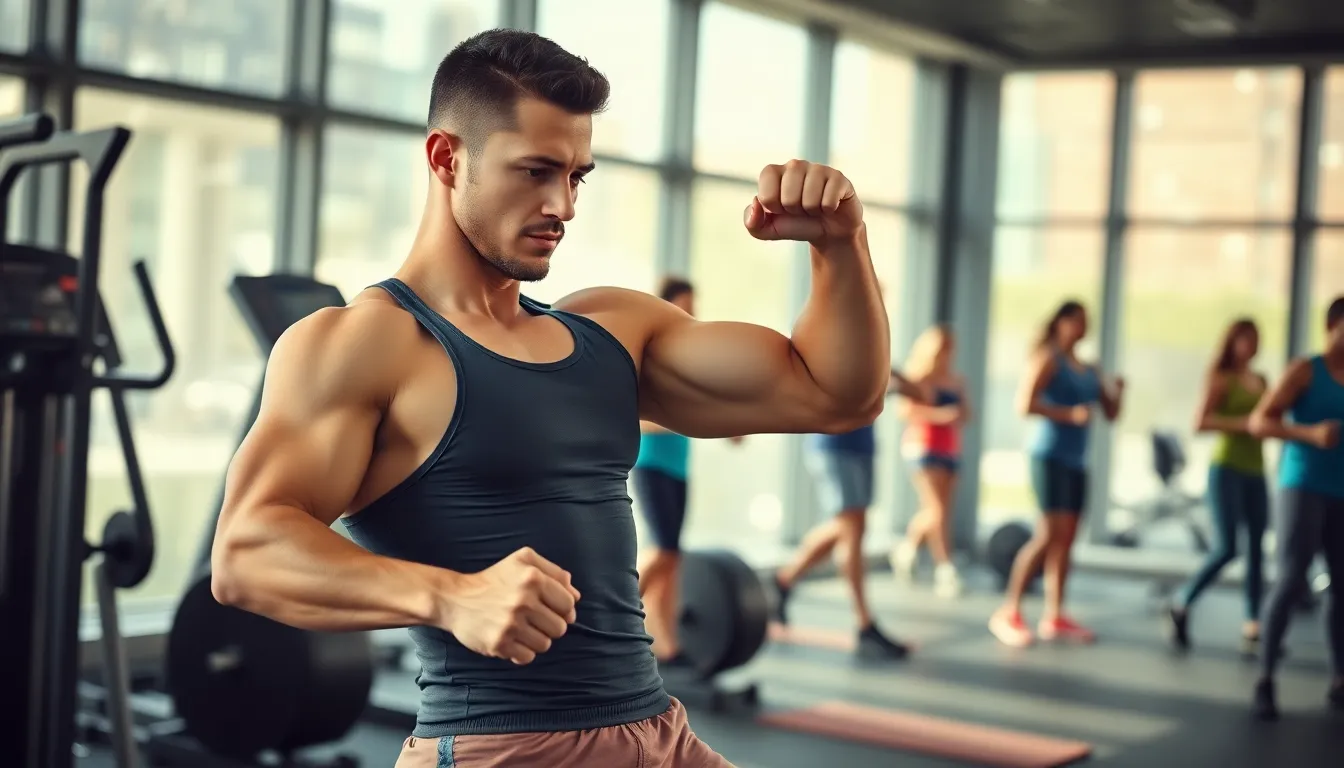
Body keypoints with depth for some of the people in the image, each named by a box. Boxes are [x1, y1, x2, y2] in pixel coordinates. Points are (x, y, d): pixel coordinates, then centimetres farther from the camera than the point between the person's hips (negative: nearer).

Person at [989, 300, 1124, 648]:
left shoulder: (1089, 370, 17)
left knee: (1066, 539, 5)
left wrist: (1117, 391, -2)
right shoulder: (1048, 359, -5)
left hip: (1077, 461, 8)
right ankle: (1009, 613, -10)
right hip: (1050, 455, -8)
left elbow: (1111, 414, 18)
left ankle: (1054, 617, 8)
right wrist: (1070, 415, -21)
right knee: (1050, 534, -15)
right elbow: (1025, 403, -16)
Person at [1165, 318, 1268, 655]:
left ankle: (1253, 627, 3)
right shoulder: (1220, 378, -2)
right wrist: (1242, 424, -20)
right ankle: (1180, 606, 5)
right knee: (1226, 549, -12)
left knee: (1256, 550, 1)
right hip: (1227, 469, -6)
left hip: (1256, 473, 6)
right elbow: (1200, 422, -12)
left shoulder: (1260, 381, 15)